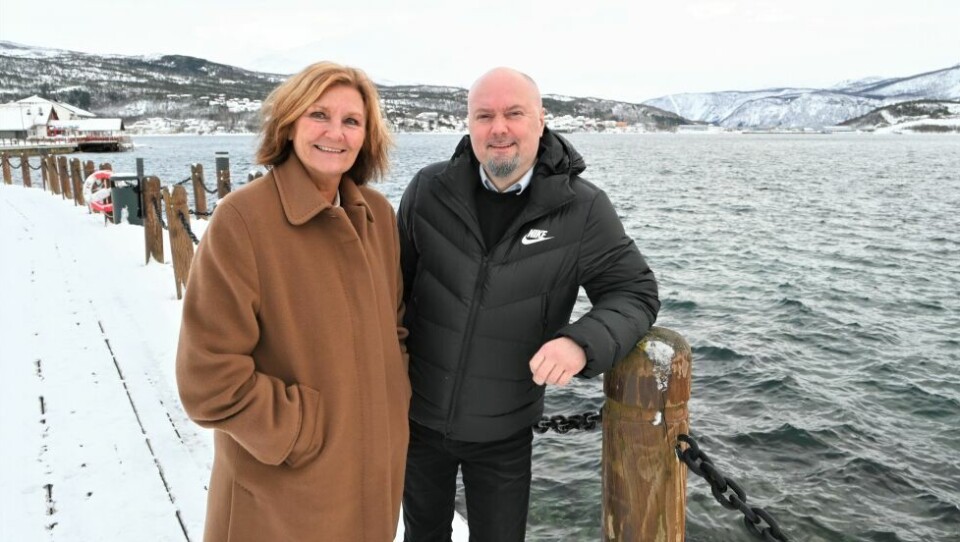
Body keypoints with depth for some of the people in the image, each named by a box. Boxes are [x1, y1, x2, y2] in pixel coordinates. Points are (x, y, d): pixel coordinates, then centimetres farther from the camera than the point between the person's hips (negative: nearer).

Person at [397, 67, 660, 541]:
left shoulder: (583, 209, -16)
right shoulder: (429, 190, -10)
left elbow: (635, 293, -11)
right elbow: (395, 284, 0)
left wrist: (583, 341, -32)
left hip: (505, 431, -1)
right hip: (417, 416, 2)